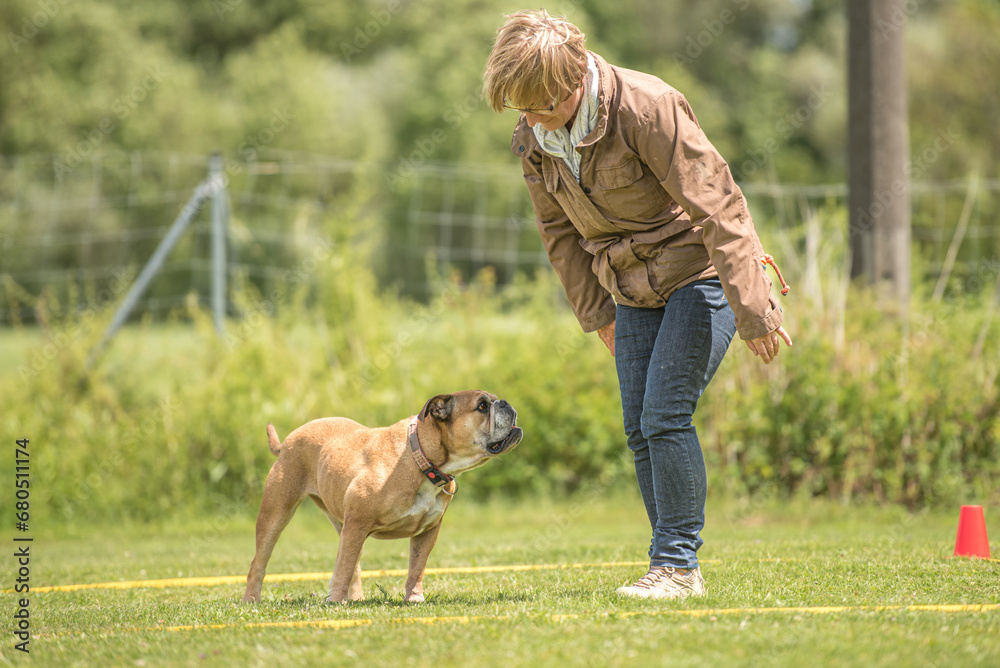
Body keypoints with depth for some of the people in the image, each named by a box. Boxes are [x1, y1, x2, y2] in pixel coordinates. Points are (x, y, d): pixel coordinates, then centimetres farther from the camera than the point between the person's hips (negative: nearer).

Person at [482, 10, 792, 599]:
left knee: (665, 415, -16)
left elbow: (717, 204, -24)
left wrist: (752, 310, -25)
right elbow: (559, 230, 12)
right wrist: (597, 313, 10)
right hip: (634, 289, 7)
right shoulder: (536, 137, -4)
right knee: (641, 429, 2)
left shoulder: (647, 108, -25)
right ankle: (676, 568, 9)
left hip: (703, 272, -7)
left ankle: (678, 564, -9)